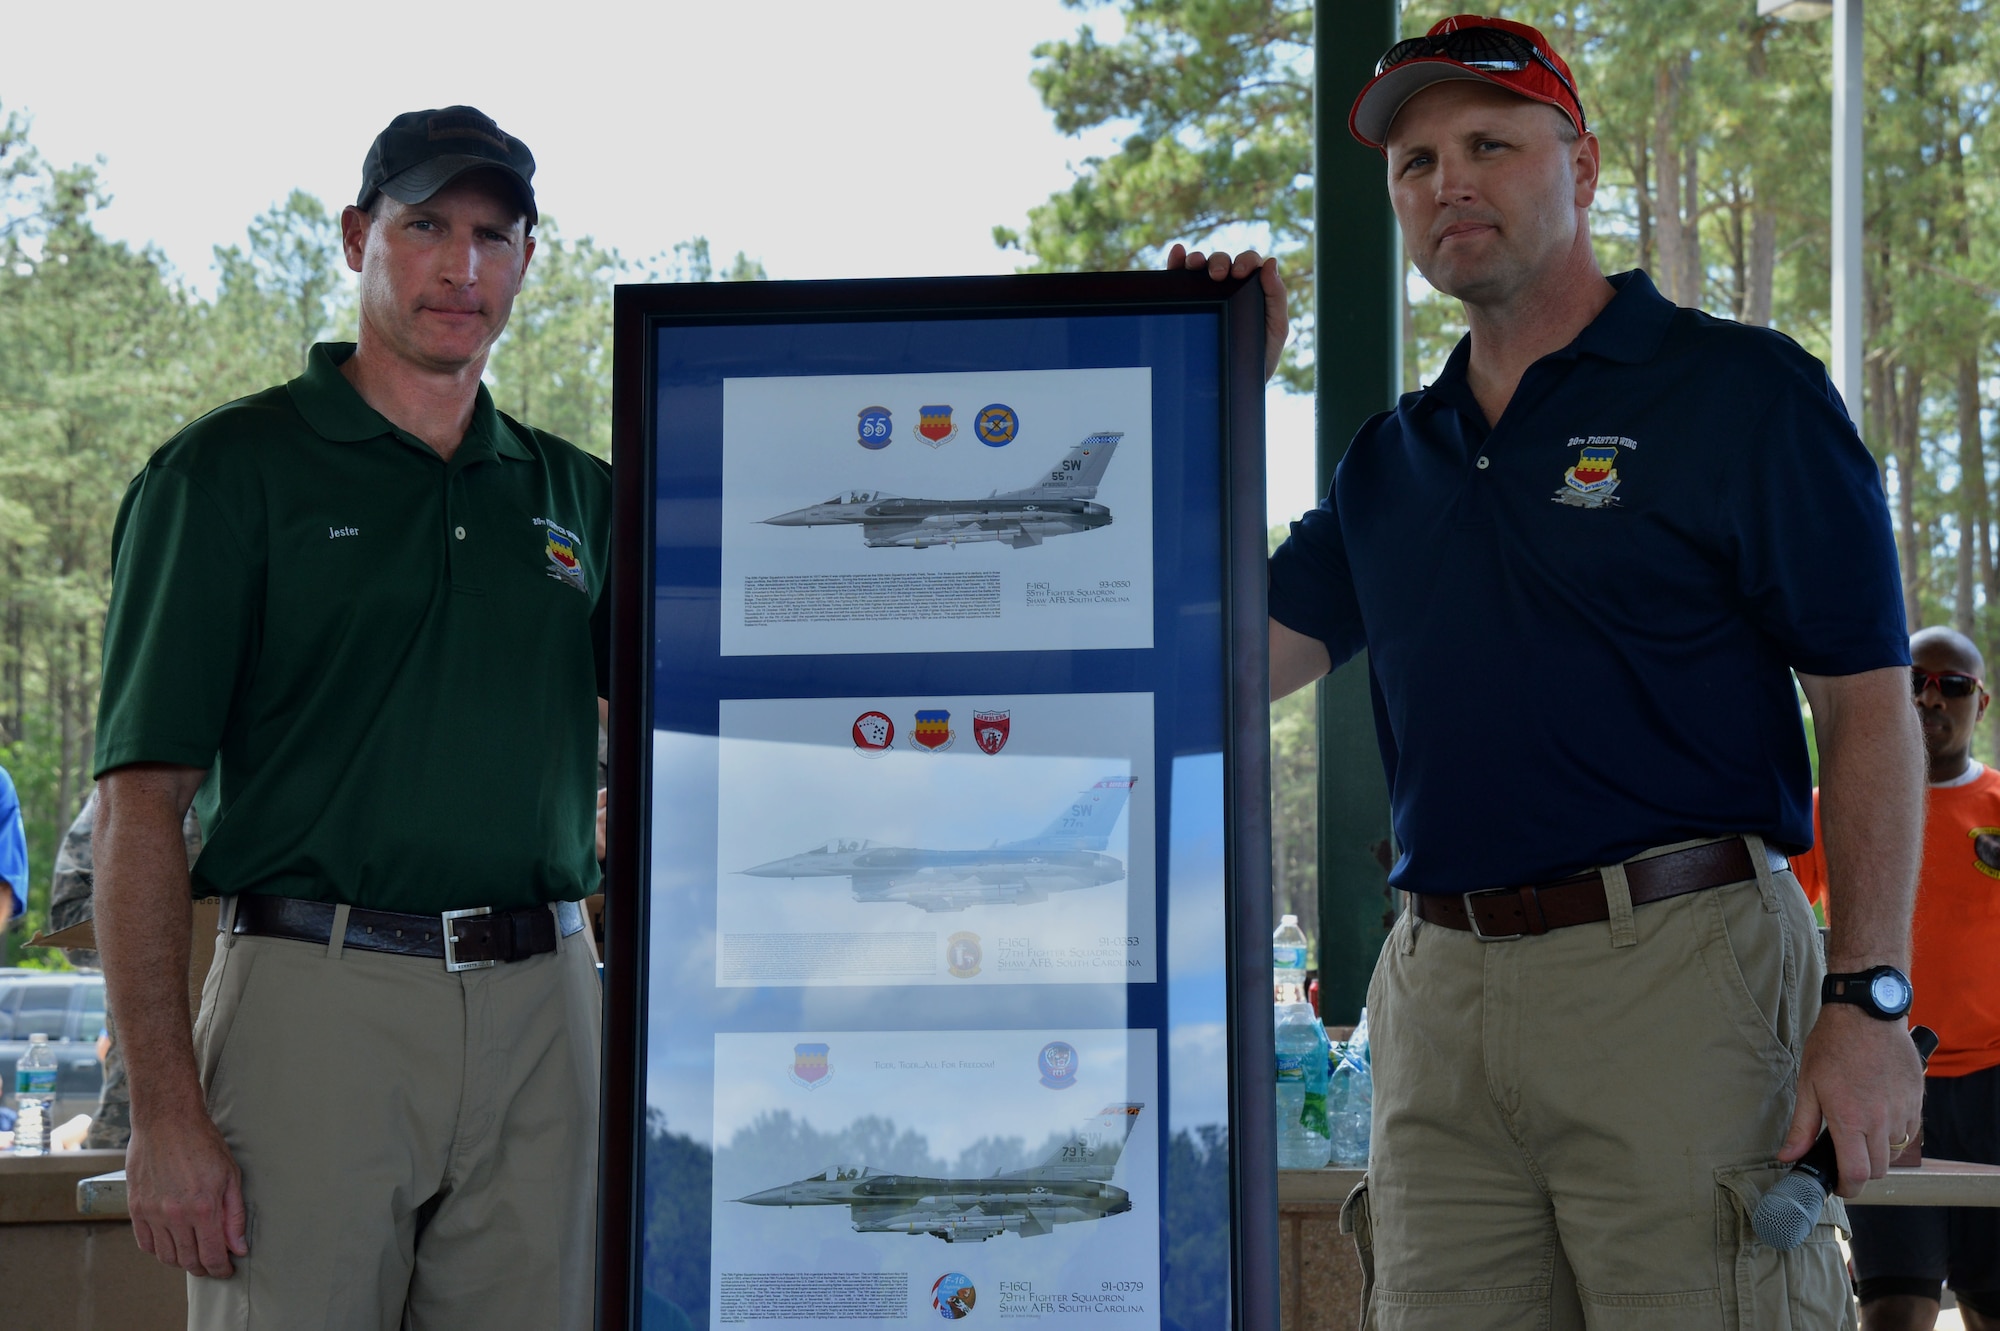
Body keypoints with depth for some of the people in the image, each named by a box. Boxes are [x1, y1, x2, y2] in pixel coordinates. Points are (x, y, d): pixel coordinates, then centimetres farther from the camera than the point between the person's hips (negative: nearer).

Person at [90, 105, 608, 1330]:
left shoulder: (577, 494, 15)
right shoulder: (231, 470, 1)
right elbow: (141, 803, -5)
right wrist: (168, 1111, -13)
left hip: (541, 1005, 4)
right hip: (320, 997, -4)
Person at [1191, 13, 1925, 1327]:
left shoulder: (1743, 392, 0)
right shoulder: (1390, 458, 18)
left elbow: (1869, 709, -4)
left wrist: (1868, 1001, -13)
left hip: (1681, 969, -5)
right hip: (1438, 994, 5)